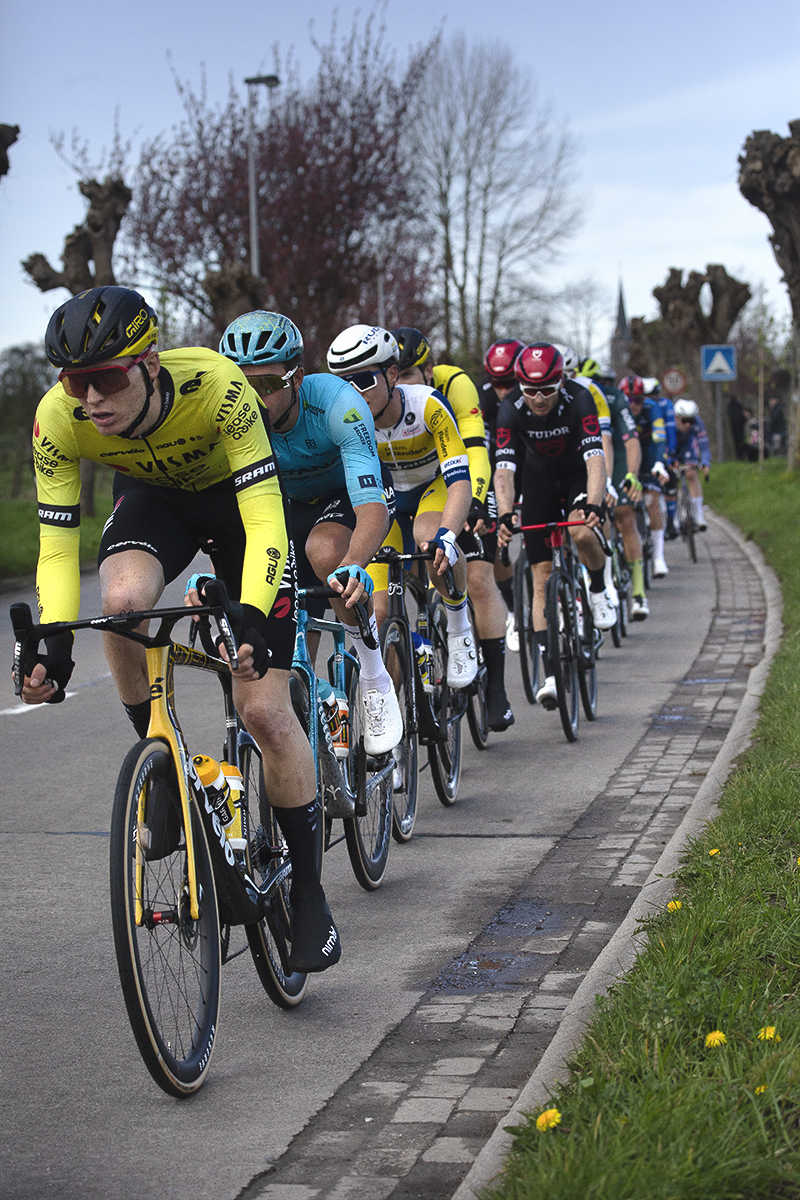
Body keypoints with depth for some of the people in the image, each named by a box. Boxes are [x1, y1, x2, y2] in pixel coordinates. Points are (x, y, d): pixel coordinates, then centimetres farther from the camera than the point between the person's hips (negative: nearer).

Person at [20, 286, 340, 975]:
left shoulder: (216, 386, -37)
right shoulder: (58, 419, -28)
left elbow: (264, 522, -36)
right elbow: (57, 547, -22)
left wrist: (254, 621, -50)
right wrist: (54, 644, -37)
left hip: (238, 497, -2)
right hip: (152, 497, 3)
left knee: (265, 710, -11)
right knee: (121, 600, -34)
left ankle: (309, 892, 6)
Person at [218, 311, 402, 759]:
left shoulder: (337, 404, -36)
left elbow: (372, 508, -44)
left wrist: (352, 567, -64)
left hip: (352, 495, -4)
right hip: (291, 507, 4)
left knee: (324, 551, -37)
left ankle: (376, 680, -19)